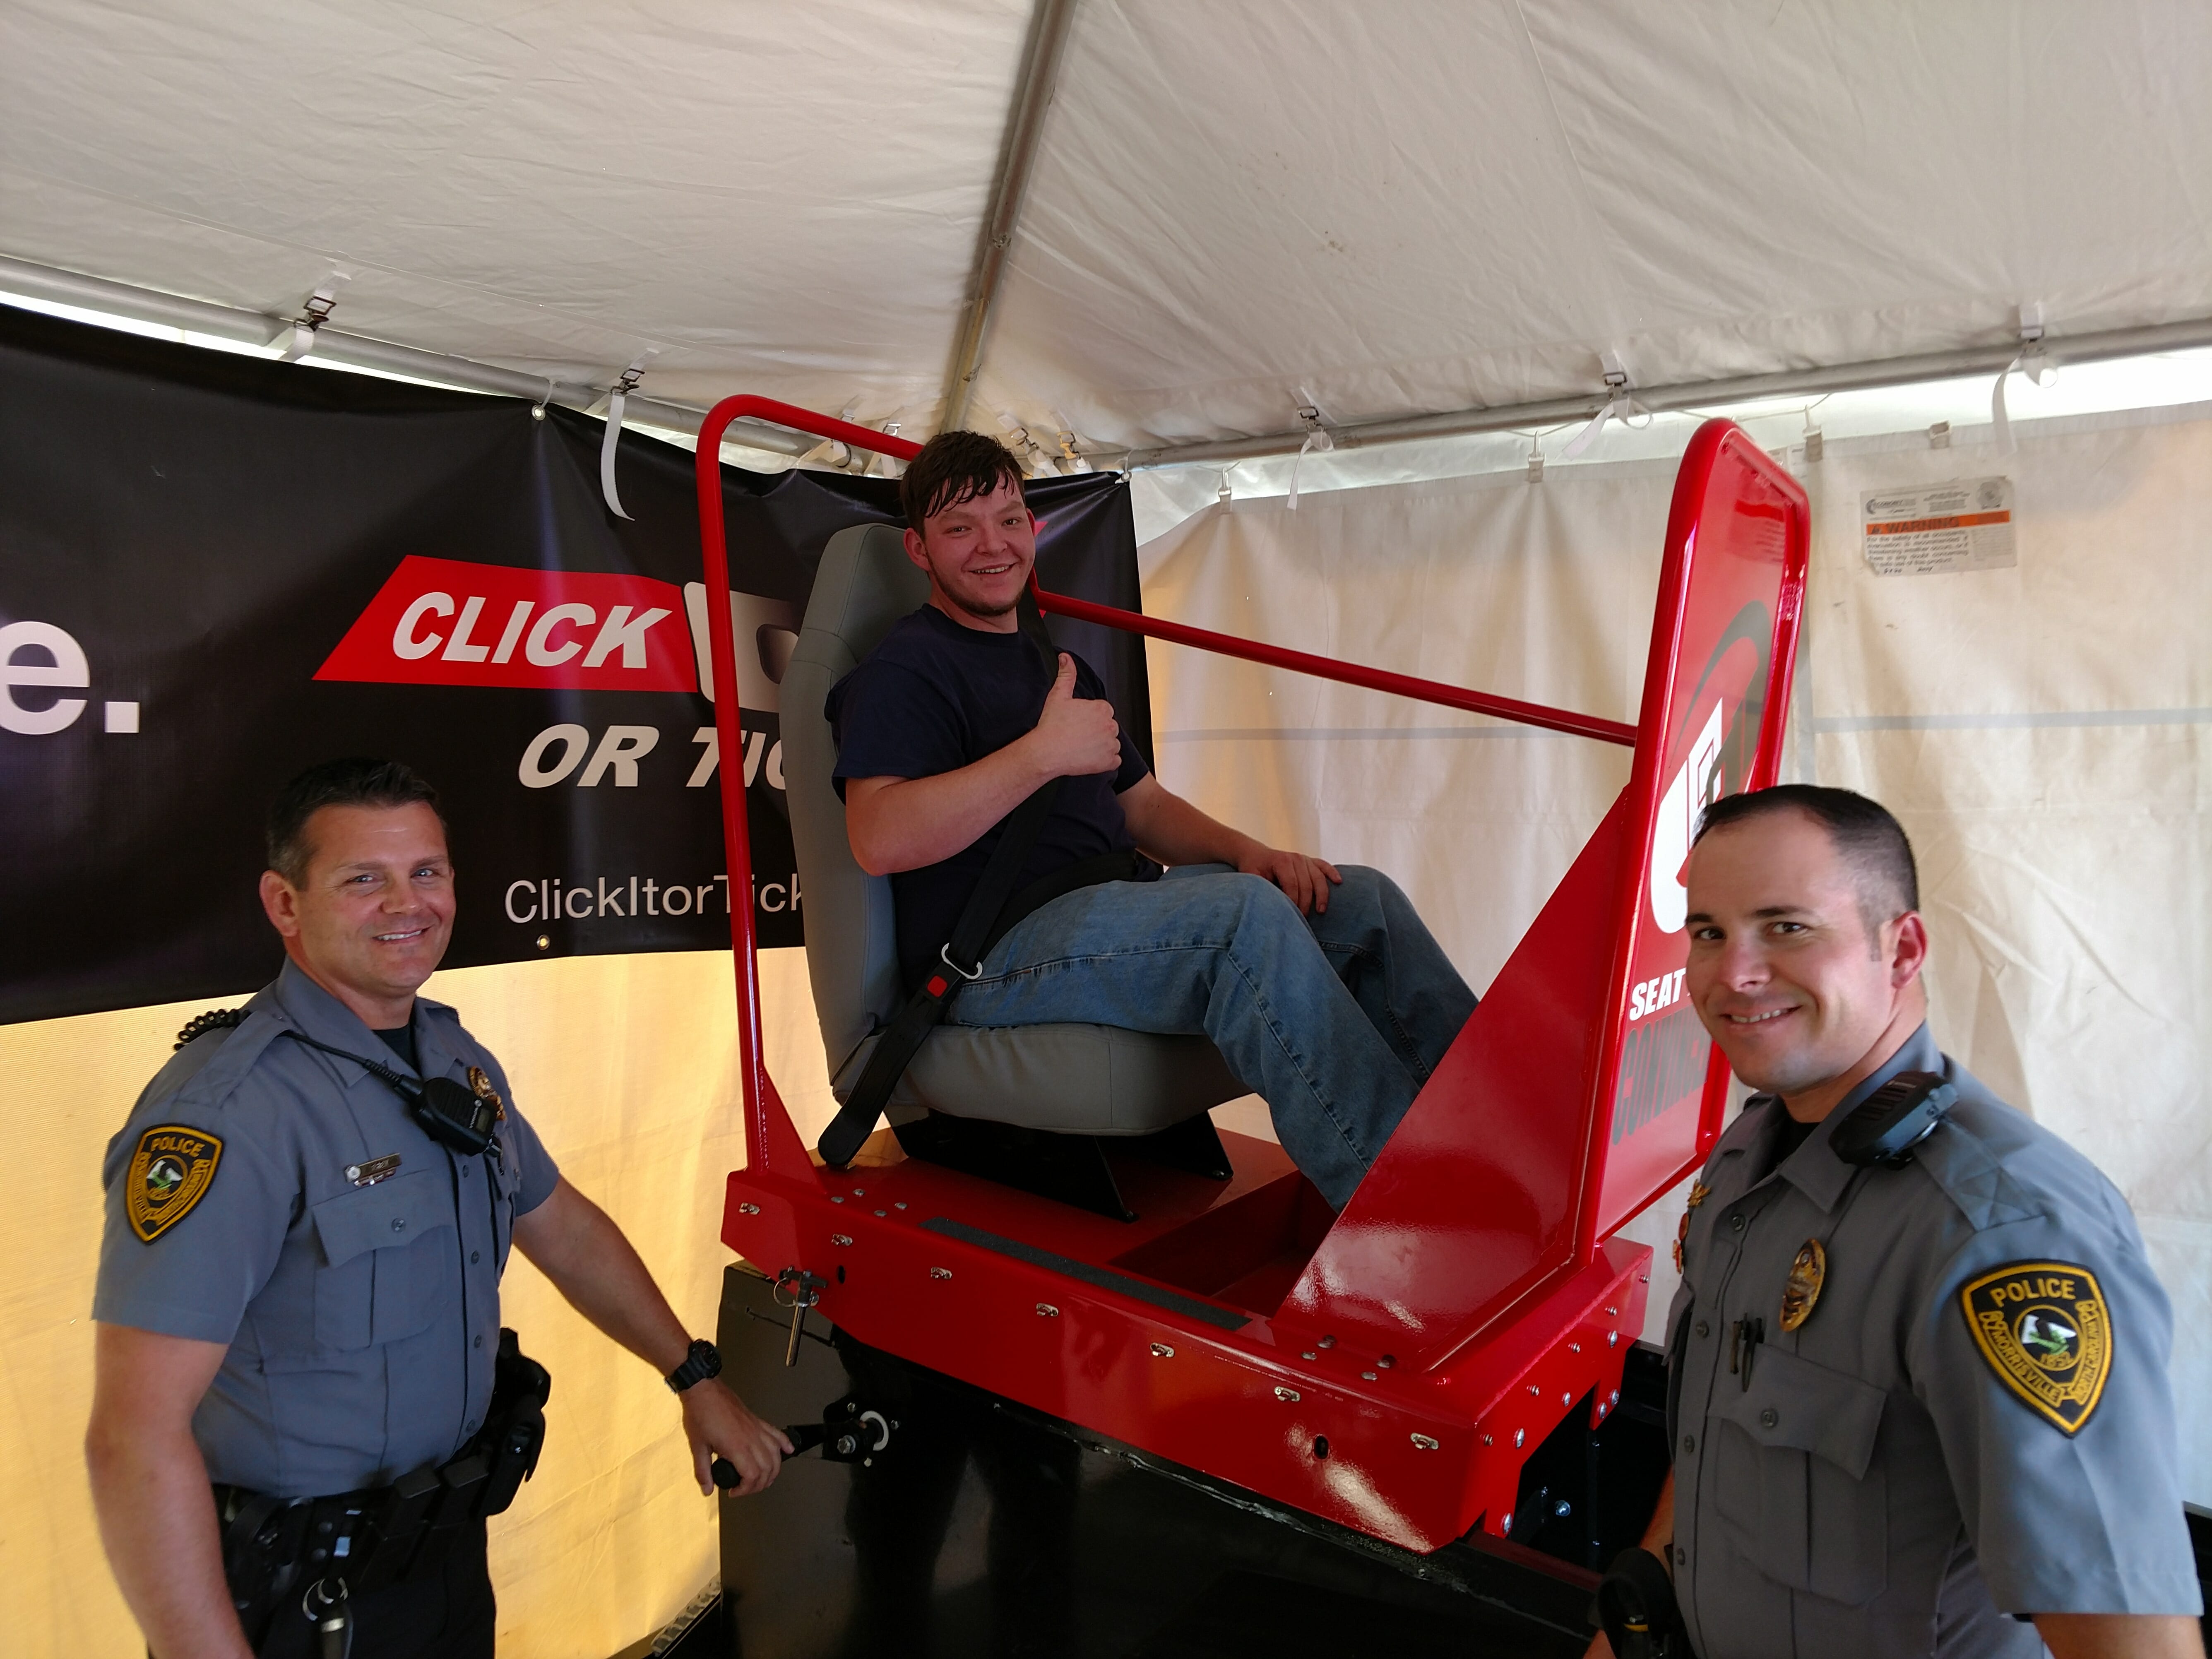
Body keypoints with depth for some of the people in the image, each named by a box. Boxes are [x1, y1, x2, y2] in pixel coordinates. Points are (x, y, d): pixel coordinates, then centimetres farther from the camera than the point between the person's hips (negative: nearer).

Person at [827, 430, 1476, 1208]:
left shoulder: (1057, 666, 26)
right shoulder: (905, 669, -1)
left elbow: (1143, 807, 25)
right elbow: (880, 840, -18)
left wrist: (1243, 851, 4)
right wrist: (1043, 753, -21)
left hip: (1116, 921, 8)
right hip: (990, 961, -8)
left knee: (1359, 899, -5)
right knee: (1243, 914, -32)